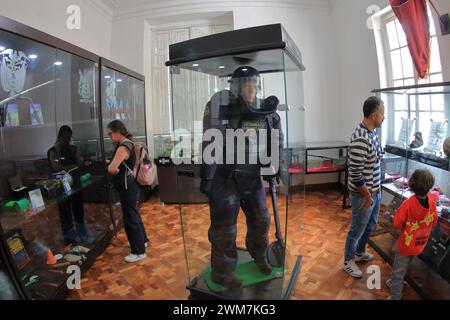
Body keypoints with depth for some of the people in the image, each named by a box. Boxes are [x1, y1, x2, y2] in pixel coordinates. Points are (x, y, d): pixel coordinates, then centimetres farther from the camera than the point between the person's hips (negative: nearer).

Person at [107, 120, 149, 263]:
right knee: (134, 215, 23)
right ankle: (143, 240, 40)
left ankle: (139, 252, 11)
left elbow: (111, 169, -32)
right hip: (131, 186, 10)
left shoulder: (123, 148, -24)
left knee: (130, 219, 0)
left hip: (128, 188, -10)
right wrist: (114, 165, 2)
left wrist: (116, 169, -11)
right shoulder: (129, 143, 7)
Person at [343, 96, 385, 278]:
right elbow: (355, 174, -28)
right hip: (363, 195, -9)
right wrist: (367, 195, -16)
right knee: (357, 230, 10)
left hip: (375, 191, 9)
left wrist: (376, 190, 14)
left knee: (370, 225, 25)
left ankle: (359, 253, 47)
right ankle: (348, 262, 31)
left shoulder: (373, 132, 2)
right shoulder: (360, 140, -29)